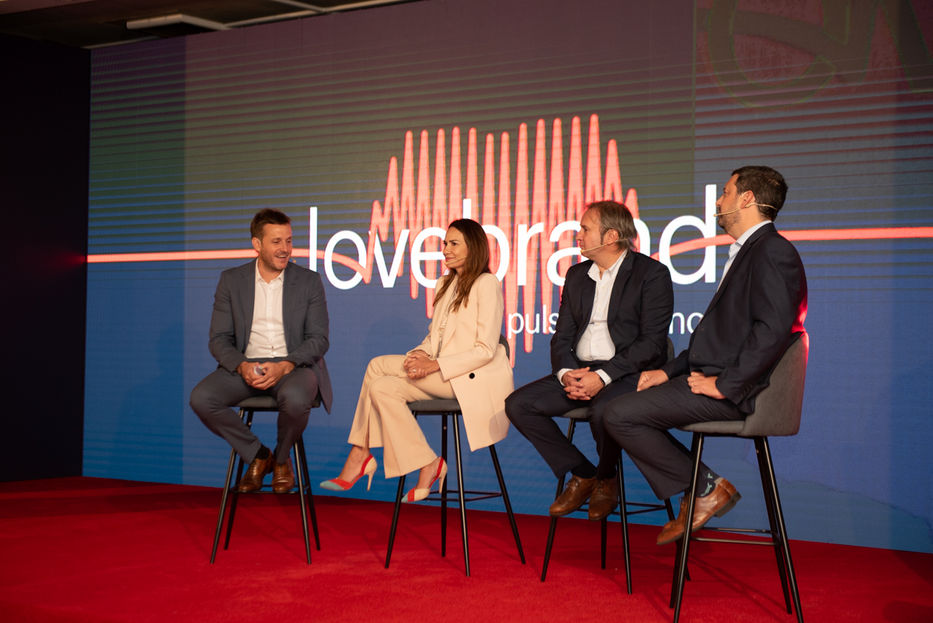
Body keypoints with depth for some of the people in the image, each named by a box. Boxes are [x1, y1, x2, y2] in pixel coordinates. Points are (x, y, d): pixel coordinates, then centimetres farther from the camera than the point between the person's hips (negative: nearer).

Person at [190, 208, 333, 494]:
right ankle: (257, 455, -1)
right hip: (246, 365, 2)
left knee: (295, 399, -37)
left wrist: (285, 366, -19)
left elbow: (319, 339, -1)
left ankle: (281, 459, -2)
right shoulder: (231, 280, 8)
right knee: (201, 398, -25)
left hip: (294, 366, -2)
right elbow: (219, 339, 4)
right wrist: (242, 366, -18)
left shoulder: (308, 281, 5)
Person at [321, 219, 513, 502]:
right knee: (384, 387, -15)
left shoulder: (486, 284, -7)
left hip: (474, 379, -8)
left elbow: (485, 349, -13)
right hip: (442, 379, 8)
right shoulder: (445, 284, 19)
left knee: (378, 365, -17)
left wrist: (435, 365, -19)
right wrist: (420, 354, -4)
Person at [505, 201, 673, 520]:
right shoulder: (577, 275, 16)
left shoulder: (652, 273, -5)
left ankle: (606, 479, -3)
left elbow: (652, 342, -13)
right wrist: (566, 373, -9)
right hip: (579, 372, 6)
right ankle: (582, 475, 2)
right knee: (518, 404, -13)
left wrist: (603, 376, -22)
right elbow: (561, 337, 13)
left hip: (628, 372, -6)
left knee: (603, 411, -37)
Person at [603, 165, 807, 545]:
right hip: (715, 375, 11)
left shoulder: (773, 250, -12)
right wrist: (670, 371, 13)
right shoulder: (747, 252, 22)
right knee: (621, 409, 12)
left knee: (620, 416, -15)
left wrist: (725, 384, -23)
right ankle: (696, 498, 8)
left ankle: (707, 489, -3)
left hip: (736, 391, -11)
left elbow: (773, 329, -24)